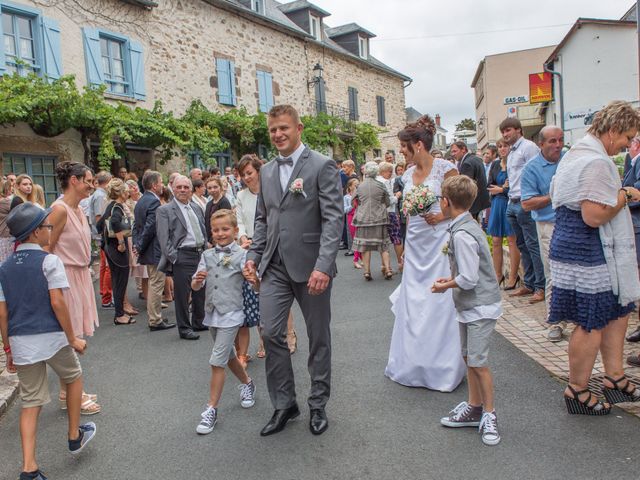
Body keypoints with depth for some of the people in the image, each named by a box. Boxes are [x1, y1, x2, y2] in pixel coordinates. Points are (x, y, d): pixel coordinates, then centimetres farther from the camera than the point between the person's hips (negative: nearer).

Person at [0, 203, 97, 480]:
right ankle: (75, 436, 32)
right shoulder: (49, 261, -10)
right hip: (51, 337, -5)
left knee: (31, 401, 12)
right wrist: (72, 338, -8)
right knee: (74, 377, 22)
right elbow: (57, 303, -15)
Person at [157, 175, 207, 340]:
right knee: (182, 294, 1)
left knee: (200, 291, 15)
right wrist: (174, 258, -16)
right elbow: (163, 238, -11)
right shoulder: (165, 210, -5)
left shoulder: (196, 208, 15)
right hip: (182, 257, -6)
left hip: (201, 254, 7)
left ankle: (199, 322, 31)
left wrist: (206, 251, 12)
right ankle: (184, 328, 14)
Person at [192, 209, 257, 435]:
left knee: (217, 361, -8)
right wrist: (198, 279, -20)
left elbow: (256, 285, -14)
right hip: (212, 313, 6)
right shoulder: (207, 255, 5)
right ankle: (247, 383, 45)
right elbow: (195, 287, 2)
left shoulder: (241, 254, -8)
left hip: (231, 314, -6)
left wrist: (254, 279, -37)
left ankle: (211, 409, 3)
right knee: (229, 356, 21)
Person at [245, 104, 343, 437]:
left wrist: (323, 266, -23)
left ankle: (318, 405, 27)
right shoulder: (266, 171, 12)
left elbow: (333, 219, -14)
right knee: (271, 333, 0)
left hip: (311, 266, -4)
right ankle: (284, 404, 18)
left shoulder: (323, 166, -7)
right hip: (275, 267, 5)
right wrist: (254, 254, 6)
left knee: (319, 337, 9)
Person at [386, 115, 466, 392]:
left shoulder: (445, 168, -8)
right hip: (414, 243, 6)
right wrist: (406, 242, 15)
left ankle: (443, 368, 15)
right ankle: (414, 365, 24)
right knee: (412, 304, 10)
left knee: (440, 302, 0)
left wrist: (443, 215, -18)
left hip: (440, 240, -6)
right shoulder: (408, 175, 10)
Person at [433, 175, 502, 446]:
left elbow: (469, 279, -25)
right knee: (469, 357, 16)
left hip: (479, 307, -10)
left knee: (477, 362, -2)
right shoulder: (467, 226, 8)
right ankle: (474, 408, 29)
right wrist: (451, 279, 8)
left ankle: (489, 415, 14)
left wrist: (445, 286, -10)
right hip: (470, 305, 10)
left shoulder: (462, 234, -23)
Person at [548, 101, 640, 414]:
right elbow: (595, 216, -27)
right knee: (592, 324, 1)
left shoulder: (574, 153, 14)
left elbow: (555, 193, 23)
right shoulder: (596, 162, -20)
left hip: (570, 245, 11)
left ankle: (614, 377, 31)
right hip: (588, 255, -11)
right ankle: (577, 390, 16)